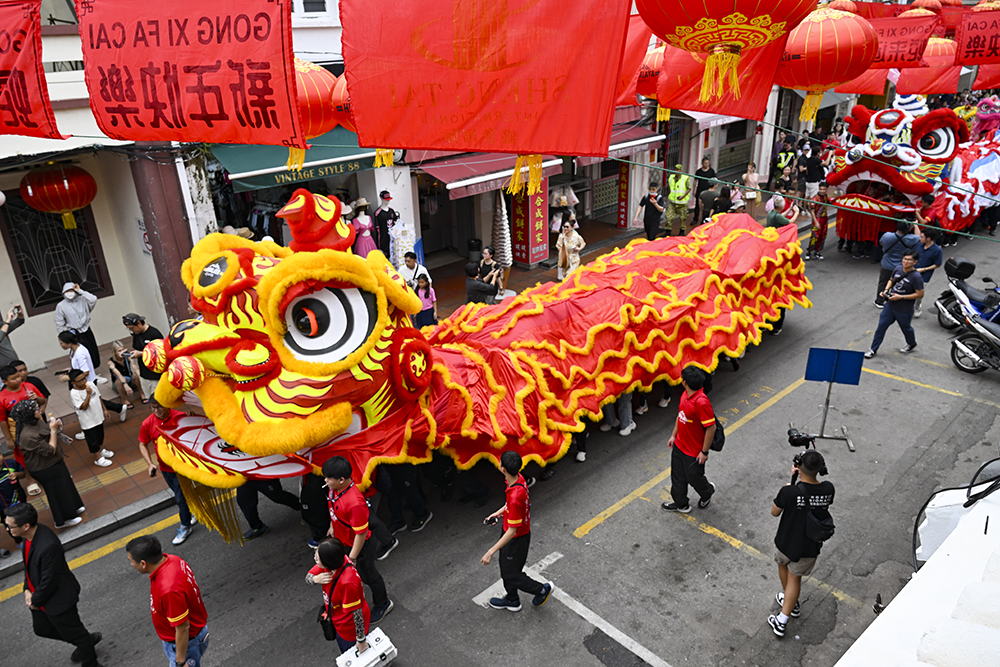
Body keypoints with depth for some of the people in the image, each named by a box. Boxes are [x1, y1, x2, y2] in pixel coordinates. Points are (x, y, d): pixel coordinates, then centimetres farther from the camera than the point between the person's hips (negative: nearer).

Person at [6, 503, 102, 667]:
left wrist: (35, 601, -12)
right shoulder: (28, 535, -11)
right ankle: (88, 640, 45)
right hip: (38, 595, 9)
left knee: (73, 634, 13)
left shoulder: (48, 546, -38)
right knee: (41, 628, 27)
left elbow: (49, 581, -27)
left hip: (58, 600, -9)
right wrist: (27, 590, -1)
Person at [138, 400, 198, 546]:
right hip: (165, 467, 5)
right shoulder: (147, 423, -10)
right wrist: (150, 463, -11)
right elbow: (143, 445, 3)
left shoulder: (181, 417, -18)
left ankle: (185, 527, 20)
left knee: (181, 497, 0)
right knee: (179, 494, 22)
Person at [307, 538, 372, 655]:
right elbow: (308, 576, -5)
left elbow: (357, 613, -31)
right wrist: (316, 579, -29)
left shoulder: (348, 582, -43)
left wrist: (361, 640, -18)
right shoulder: (335, 561, -21)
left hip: (350, 627, -8)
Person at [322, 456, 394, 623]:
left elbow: (361, 533, -31)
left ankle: (383, 604, 43)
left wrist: (352, 557, -21)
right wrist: (332, 527, 20)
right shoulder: (334, 488, -16)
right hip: (341, 539, 8)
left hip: (359, 546, -8)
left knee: (367, 575, 16)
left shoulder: (354, 503, -42)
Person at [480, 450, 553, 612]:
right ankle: (512, 600, 49)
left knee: (511, 575, 14)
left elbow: (512, 531, -32)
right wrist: (499, 512, 13)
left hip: (516, 539, -9)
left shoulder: (515, 497, -40)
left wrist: (491, 551, -28)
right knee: (506, 568, 27)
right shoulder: (518, 478, -13)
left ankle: (542, 589, 36)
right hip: (511, 533, 9)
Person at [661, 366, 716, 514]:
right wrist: (674, 435, 16)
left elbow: (711, 428, -26)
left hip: (694, 452, -8)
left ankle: (708, 492, 48)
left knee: (694, 478, 16)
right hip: (679, 446, 8)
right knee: (678, 476, 20)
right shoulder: (685, 395, -5)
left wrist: (704, 452, -20)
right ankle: (681, 504, 41)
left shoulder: (701, 402, -32)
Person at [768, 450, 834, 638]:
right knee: (795, 578, 20)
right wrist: (801, 479, -1)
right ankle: (782, 620, 24)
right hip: (810, 546, 2)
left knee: (782, 564, 31)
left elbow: (775, 512, -13)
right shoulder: (828, 489, -20)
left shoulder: (789, 491, -32)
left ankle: (792, 603, 51)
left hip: (786, 542, -2)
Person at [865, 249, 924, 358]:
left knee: (906, 328, 19)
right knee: (881, 326, 5)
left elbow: (920, 294, -19)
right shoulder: (898, 269, -4)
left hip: (905, 310, -5)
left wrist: (901, 297, -23)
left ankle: (912, 344, 50)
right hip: (890, 305, 5)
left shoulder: (916, 277, -21)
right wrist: (886, 290, -3)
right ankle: (873, 349, 15)